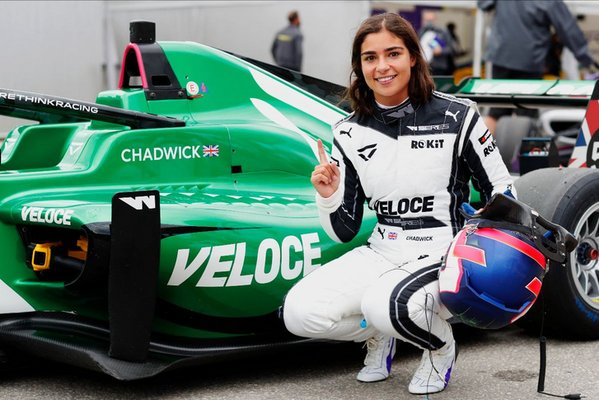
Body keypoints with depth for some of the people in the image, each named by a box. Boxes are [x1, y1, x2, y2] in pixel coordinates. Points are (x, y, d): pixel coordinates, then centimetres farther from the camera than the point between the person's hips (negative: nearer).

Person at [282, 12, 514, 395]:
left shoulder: (457, 116, -6)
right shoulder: (350, 133, 3)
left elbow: (503, 194, 1)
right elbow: (344, 232, 7)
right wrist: (328, 197, -14)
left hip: (444, 258, -4)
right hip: (382, 254, 4)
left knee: (387, 306, -35)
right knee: (300, 311, -19)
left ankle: (441, 346, 1)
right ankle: (379, 334, 12)